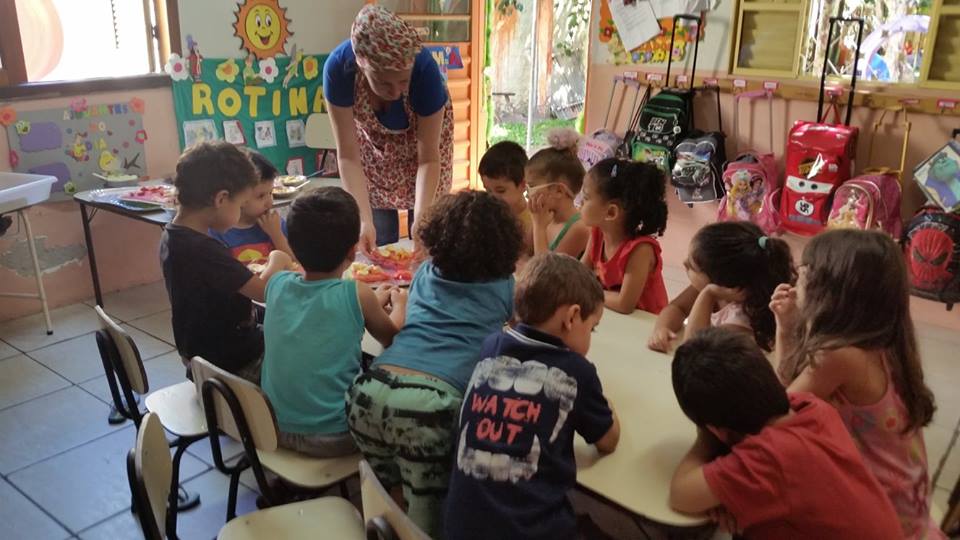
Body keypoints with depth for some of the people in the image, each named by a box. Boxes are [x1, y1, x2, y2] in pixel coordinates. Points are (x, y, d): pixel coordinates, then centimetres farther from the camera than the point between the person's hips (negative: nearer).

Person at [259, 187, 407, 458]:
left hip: (274, 427, 5)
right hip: (333, 437, -4)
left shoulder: (277, 283, -6)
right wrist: (399, 304, 20)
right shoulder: (356, 294, -18)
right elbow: (391, 337, 2)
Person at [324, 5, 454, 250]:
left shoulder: (425, 68, -37)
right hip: (373, 139, 1)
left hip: (422, 135, -1)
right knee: (378, 243, 0)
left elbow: (428, 159, -28)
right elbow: (348, 157, -29)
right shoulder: (338, 67, -35)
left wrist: (420, 218, -40)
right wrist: (365, 220, -39)